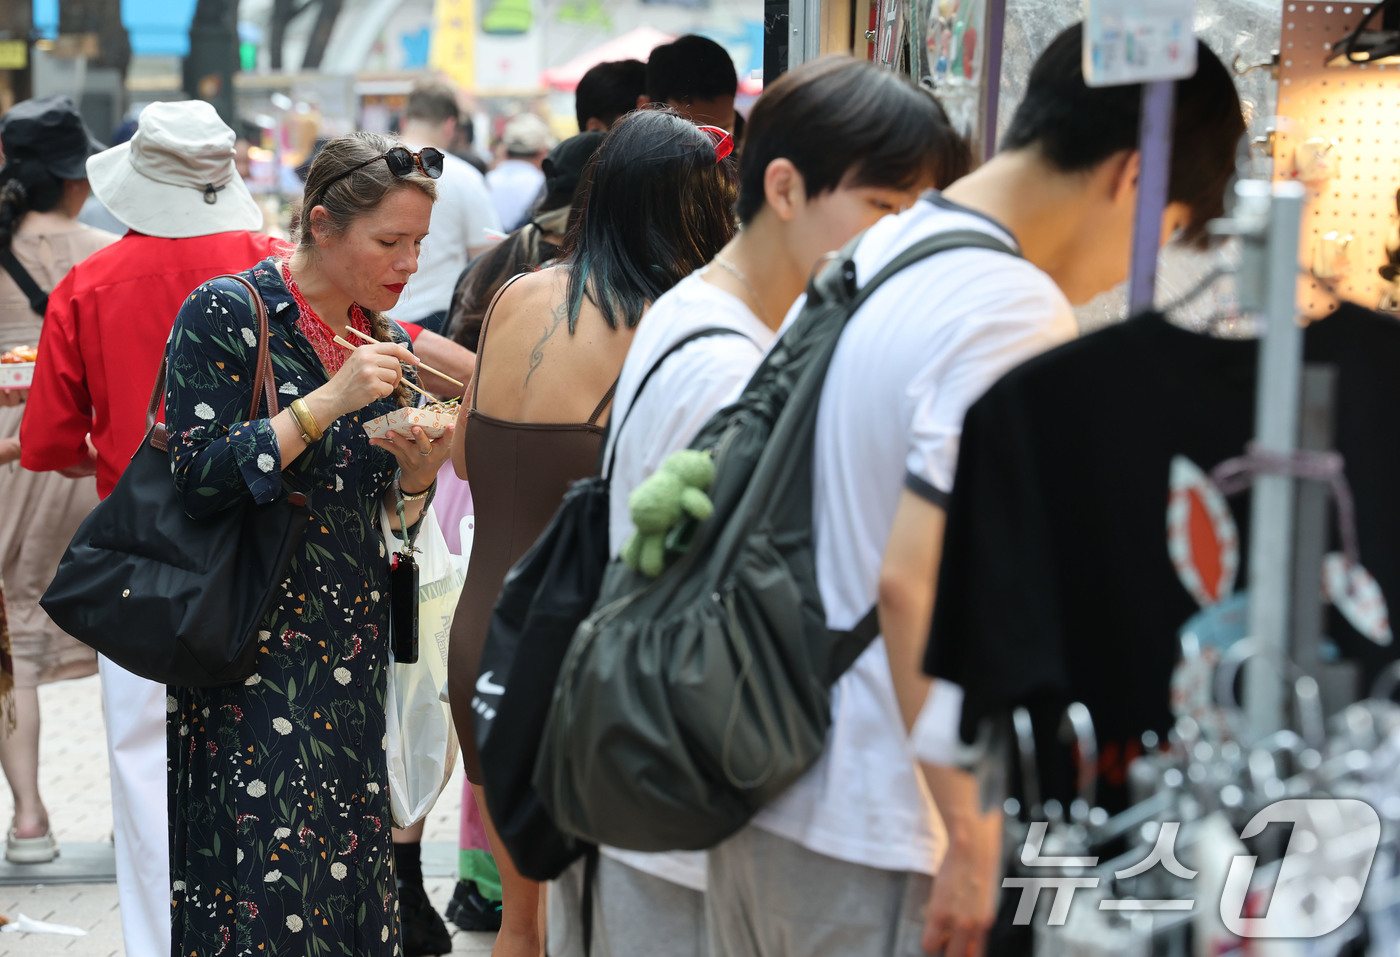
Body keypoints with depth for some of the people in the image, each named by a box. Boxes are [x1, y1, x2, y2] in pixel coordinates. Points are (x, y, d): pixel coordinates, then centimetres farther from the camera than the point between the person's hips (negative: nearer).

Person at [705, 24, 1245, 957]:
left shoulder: (869, 257, 10)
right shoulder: (1020, 314, -17)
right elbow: (913, 582, -24)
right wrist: (976, 837, -19)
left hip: (761, 808, 9)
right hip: (877, 846, -9)